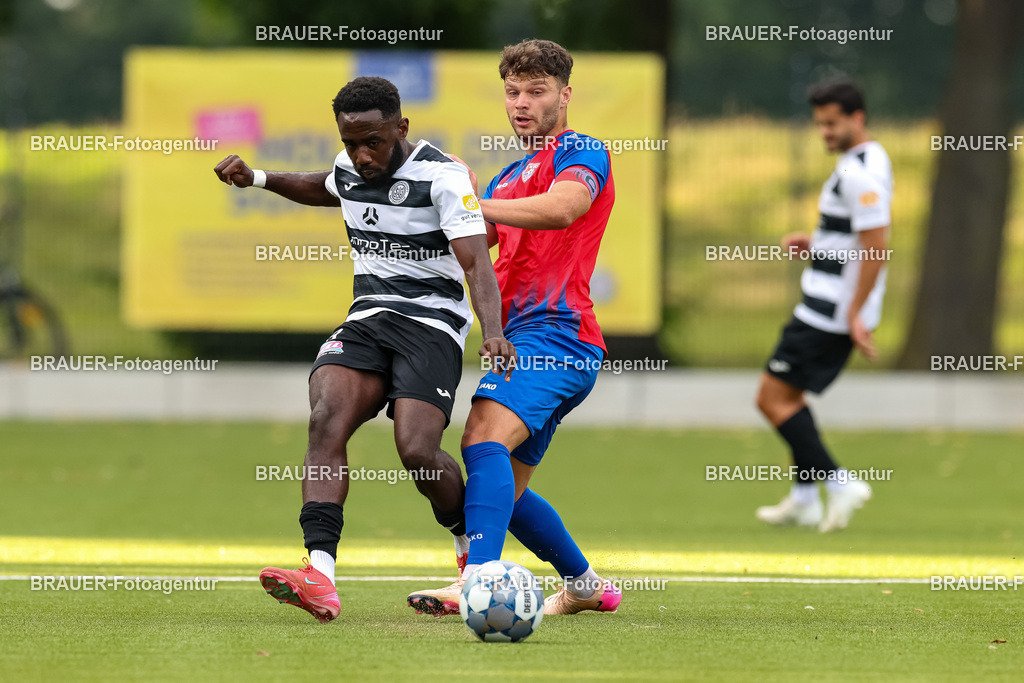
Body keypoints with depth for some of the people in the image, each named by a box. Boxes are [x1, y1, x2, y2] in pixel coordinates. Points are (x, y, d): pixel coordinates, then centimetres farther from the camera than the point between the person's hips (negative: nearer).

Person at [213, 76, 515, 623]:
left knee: (416, 450, -22)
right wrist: (259, 179, 26)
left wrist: (493, 331, -38)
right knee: (325, 419, -22)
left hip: (431, 323, -6)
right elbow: (325, 190, 36)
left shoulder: (441, 176, -12)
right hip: (367, 318, 6)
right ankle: (320, 578, -35)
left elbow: (476, 260, -22)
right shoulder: (351, 167, 9)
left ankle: (475, 553, 11)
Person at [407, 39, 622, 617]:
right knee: (505, 490, 14)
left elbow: (562, 208, -24)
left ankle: (477, 580, -45)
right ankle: (586, 585, 30)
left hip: (555, 328, -10)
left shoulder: (581, 151, -1)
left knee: (484, 437, -30)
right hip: (524, 340, 10)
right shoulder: (511, 176, 26)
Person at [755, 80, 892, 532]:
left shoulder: (860, 173, -19)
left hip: (830, 314, -10)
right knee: (788, 394, 19)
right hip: (827, 310, 10)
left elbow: (877, 248, -24)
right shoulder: (868, 162, 13)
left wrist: (856, 315, -23)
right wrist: (815, 244, 12)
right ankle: (804, 500, 23)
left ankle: (838, 483, -9)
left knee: (773, 398, -7)